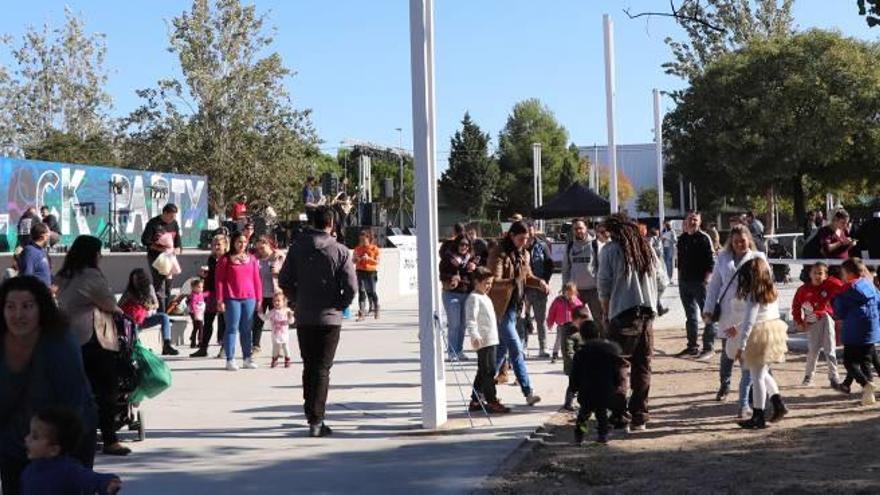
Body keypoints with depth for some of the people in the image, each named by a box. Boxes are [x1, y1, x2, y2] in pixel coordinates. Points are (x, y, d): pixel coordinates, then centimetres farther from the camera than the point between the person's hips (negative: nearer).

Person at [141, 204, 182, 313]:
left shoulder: (174, 224, 9)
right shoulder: (153, 223, -9)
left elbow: (177, 239, 17)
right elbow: (145, 240, -10)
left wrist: (177, 249, -3)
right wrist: (159, 248, -18)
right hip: (155, 258, -6)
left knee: (168, 285, 8)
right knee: (159, 286, -11)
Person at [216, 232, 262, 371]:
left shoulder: (252, 259, 11)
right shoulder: (226, 259, 1)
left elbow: (257, 279, 12)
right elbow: (219, 281, -1)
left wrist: (259, 298, 8)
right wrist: (220, 300, -7)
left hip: (249, 298, 3)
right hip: (232, 299, -3)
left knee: (247, 329, 8)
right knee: (232, 328, -2)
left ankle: (247, 359, 13)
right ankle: (230, 360, -1)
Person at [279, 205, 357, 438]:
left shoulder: (298, 247, 1)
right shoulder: (340, 251, -6)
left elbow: (284, 281, 0)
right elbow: (351, 286, -10)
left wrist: (298, 301, 12)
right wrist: (339, 305, 5)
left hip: (304, 318, 2)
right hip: (330, 318, -2)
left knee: (309, 367, 15)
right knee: (322, 369, 0)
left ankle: (311, 413, 21)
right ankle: (316, 420, -5)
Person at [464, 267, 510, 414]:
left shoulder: (485, 297, 20)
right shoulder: (474, 298, -11)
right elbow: (470, 319, -22)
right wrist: (474, 335, -35)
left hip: (492, 340, 10)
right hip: (483, 341, -10)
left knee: (483, 372, 14)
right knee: (488, 371, -10)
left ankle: (476, 400, 21)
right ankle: (491, 402, -9)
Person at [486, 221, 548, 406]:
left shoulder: (523, 254, 12)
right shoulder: (499, 254, -14)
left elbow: (527, 276, 25)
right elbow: (494, 281, -23)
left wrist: (539, 282, 4)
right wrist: (513, 282, -41)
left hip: (514, 307, 8)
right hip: (501, 308, -8)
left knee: (501, 349, 13)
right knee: (516, 350, -10)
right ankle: (528, 392, -9)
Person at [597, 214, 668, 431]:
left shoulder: (610, 250, -3)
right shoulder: (646, 248, 11)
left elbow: (604, 285, -5)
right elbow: (662, 282, 12)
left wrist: (606, 312, 6)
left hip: (622, 315, -4)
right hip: (647, 314, 4)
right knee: (642, 367, 10)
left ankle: (619, 416, -1)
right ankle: (639, 417, 12)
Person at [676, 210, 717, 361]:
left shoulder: (704, 238, -7)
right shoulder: (682, 238, 12)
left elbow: (711, 261, -11)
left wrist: (706, 279, -17)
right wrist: (680, 277, 15)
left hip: (700, 282, -7)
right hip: (685, 281, 7)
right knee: (691, 315, 14)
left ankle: (709, 347, -1)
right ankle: (692, 346, 22)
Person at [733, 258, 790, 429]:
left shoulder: (753, 296, -17)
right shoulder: (771, 292, 8)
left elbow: (749, 322, -20)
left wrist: (741, 346, -17)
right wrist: (738, 330, 25)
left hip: (759, 337, -8)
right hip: (774, 330, 8)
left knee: (757, 377, 1)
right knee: (763, 373, 23)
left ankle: (758, 417, 7)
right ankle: (779, 404, 17)